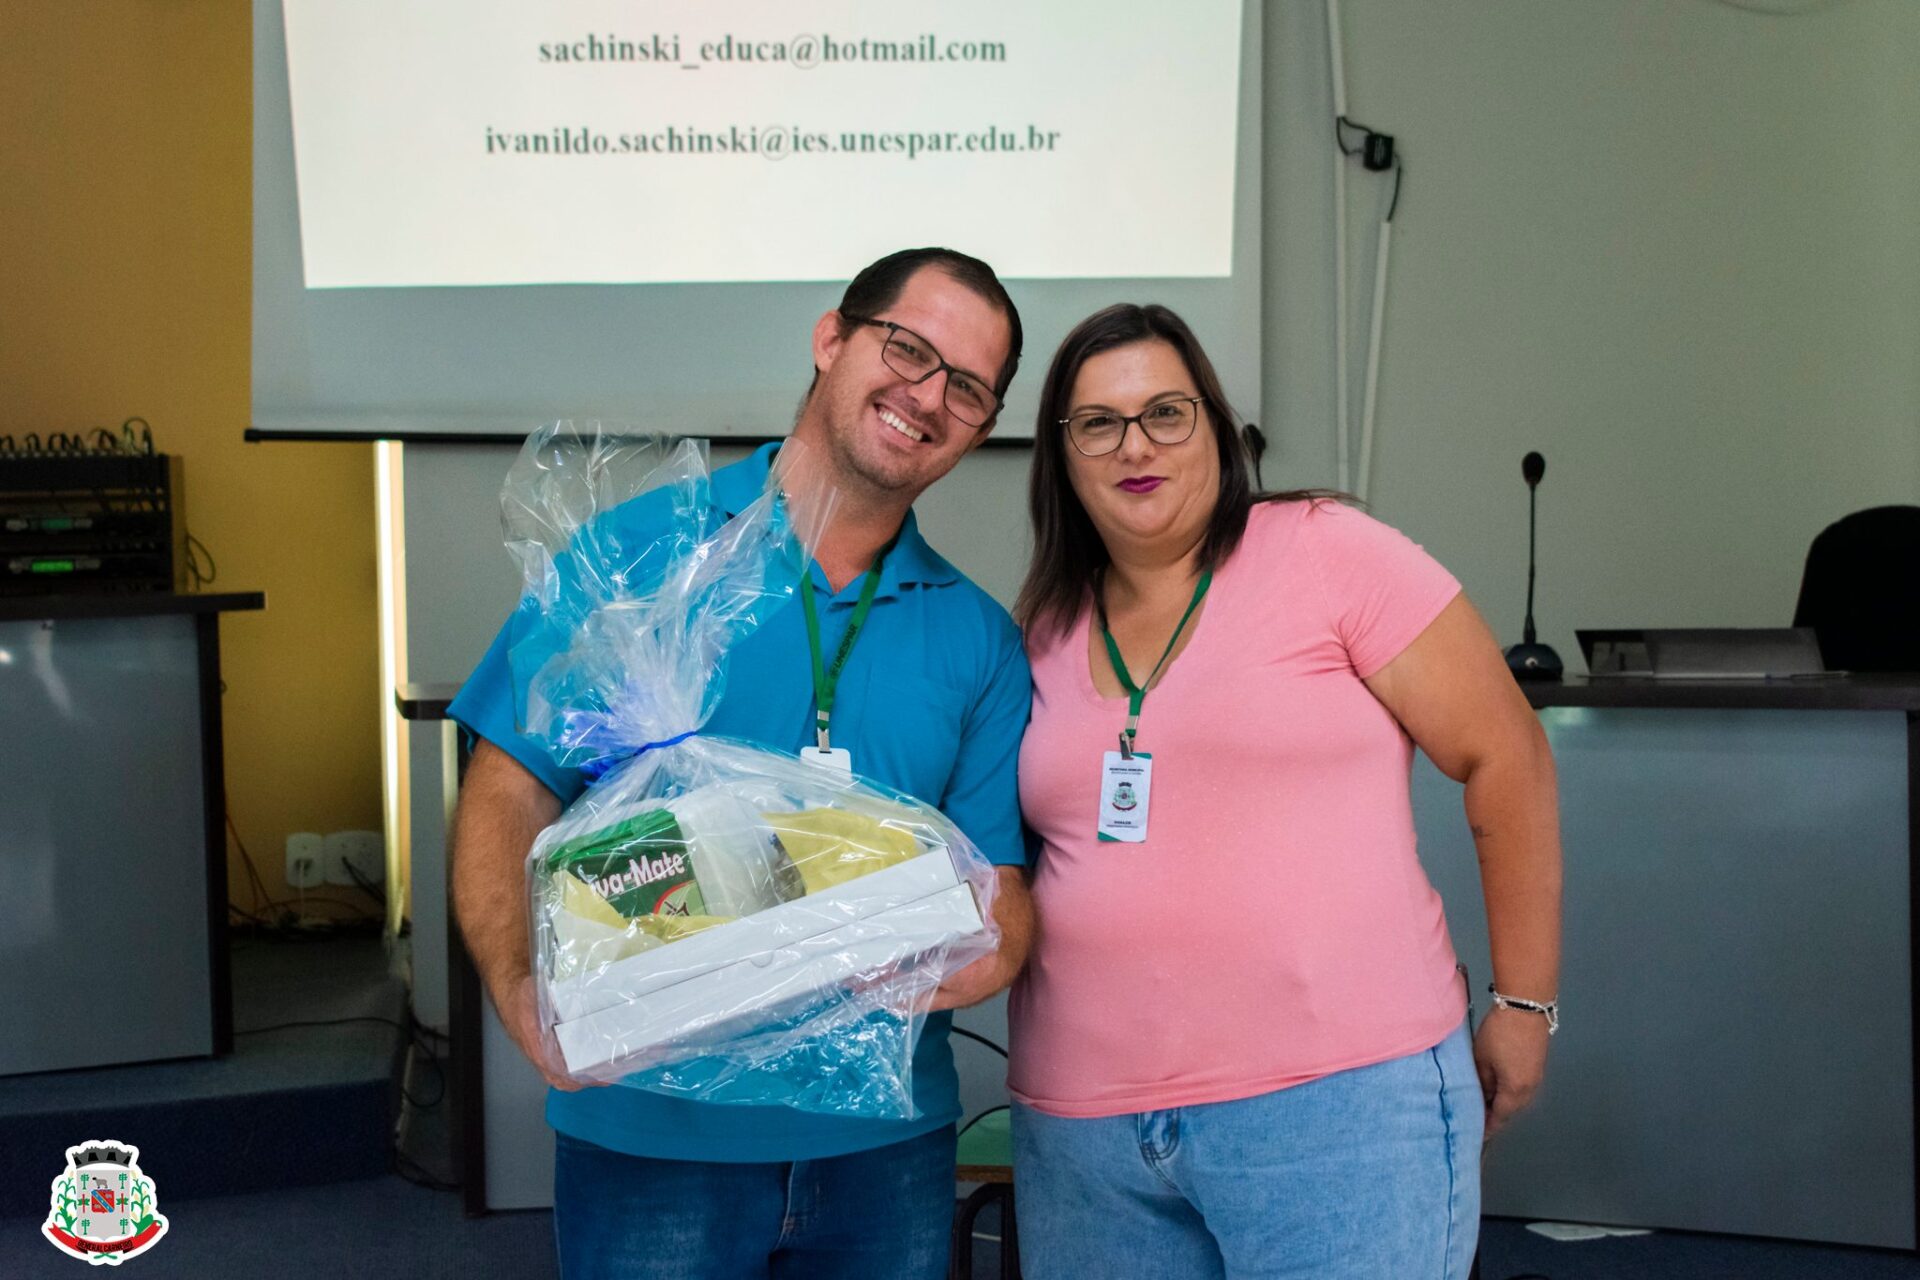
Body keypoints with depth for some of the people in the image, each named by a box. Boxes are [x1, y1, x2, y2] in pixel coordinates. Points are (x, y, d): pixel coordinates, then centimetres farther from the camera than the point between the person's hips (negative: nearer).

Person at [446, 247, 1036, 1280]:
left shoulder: (978, 640, 7)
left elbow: (1001, 879, 6)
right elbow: (507, 803, -5)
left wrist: (983, 951, -17)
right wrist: (522, 990, -21)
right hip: (652, 1131, -3)